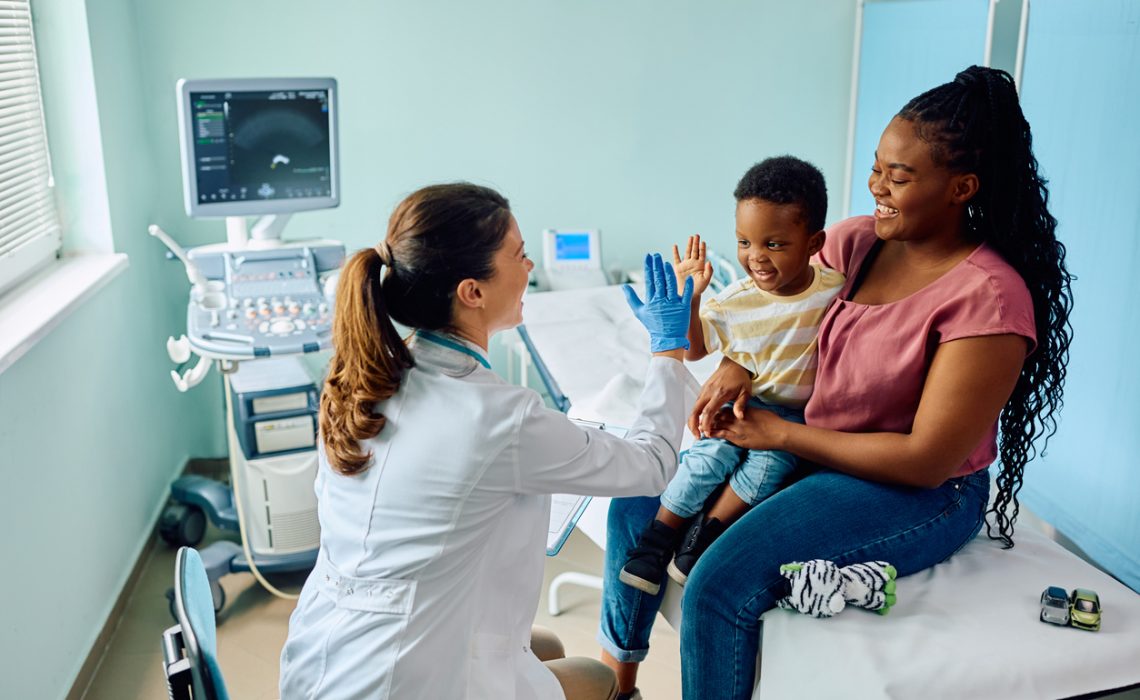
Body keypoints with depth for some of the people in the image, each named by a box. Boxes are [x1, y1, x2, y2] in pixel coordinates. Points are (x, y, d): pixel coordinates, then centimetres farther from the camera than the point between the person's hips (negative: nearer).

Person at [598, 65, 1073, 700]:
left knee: (721, 584, -26)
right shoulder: (856, 240, -3)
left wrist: (780, 434, -17)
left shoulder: (988, 296, -22)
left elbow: (927, 461, -22)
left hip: (921, 494, -7)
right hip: (801, 442, 7)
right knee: (639, 494, 1)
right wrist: (737, 367, -11)